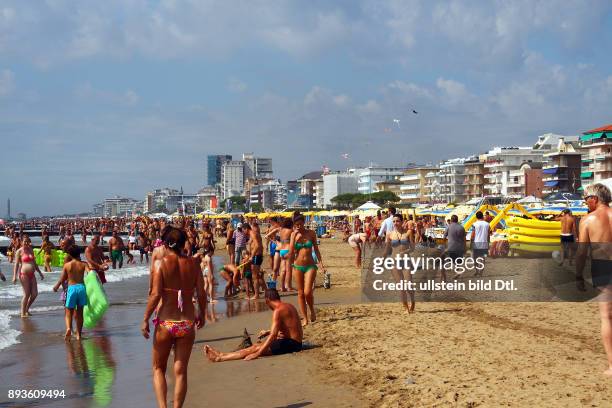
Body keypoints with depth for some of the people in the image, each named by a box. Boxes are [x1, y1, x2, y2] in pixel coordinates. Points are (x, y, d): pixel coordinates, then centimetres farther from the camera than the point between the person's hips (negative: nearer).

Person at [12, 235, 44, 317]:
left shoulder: (31, 250, 15)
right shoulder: (19, 251, -3)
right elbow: (16, 264, -8)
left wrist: (40, 273, 24)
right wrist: (14, 276, -16)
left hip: (32, 275, 7)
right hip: (24, 275, -7)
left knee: (34, 294, 3)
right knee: (26, 294, -6)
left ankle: (26, 309, 21)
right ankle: (23, 313, 5)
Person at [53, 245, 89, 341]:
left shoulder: (67, 265, 2)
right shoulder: (83, 264, 3)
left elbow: (62, 279, 7)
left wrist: (56, 287, 24)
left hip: (71, 288, -1)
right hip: (81, 287, 1)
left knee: (69, 312, 6)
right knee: (79, 312, 12)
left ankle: (68, 329, -21)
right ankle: (79, 334, 14)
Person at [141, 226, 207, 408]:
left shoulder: (160, 262, -8)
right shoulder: (193, 263, 0)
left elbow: (156, 294, -15)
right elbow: (201, 294, 0)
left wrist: (145, 319, -6)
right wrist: (202, 315, 16)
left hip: (165, 323, -2)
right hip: (187, 323, 2)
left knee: (158, 369, 15)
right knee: (180, 371, 11)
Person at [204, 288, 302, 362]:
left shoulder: (277, 311, -16)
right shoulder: (289, 306, 14)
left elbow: (273, 335, -24)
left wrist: (258, 354, -25)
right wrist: (268, 332, 32)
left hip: (290, 344, -10)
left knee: (255, 348, -14)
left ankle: (219, 358, -16)